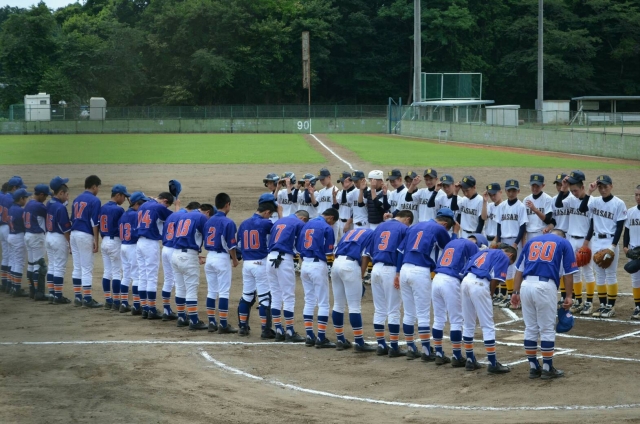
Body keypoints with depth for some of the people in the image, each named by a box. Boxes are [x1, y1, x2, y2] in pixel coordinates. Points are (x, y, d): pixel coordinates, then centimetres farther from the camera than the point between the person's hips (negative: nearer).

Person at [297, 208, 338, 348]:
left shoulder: (307, 225, 12)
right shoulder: (327, 228, -9)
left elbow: (298, 247, 13)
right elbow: (329, 251, -8)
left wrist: (306, 258, 15)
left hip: (305, 264, 7)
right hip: (318, 265, -7)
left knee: (309, 301, 14)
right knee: (323, 303, -1)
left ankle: (309, 336, 14)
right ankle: (321, 338, -3)